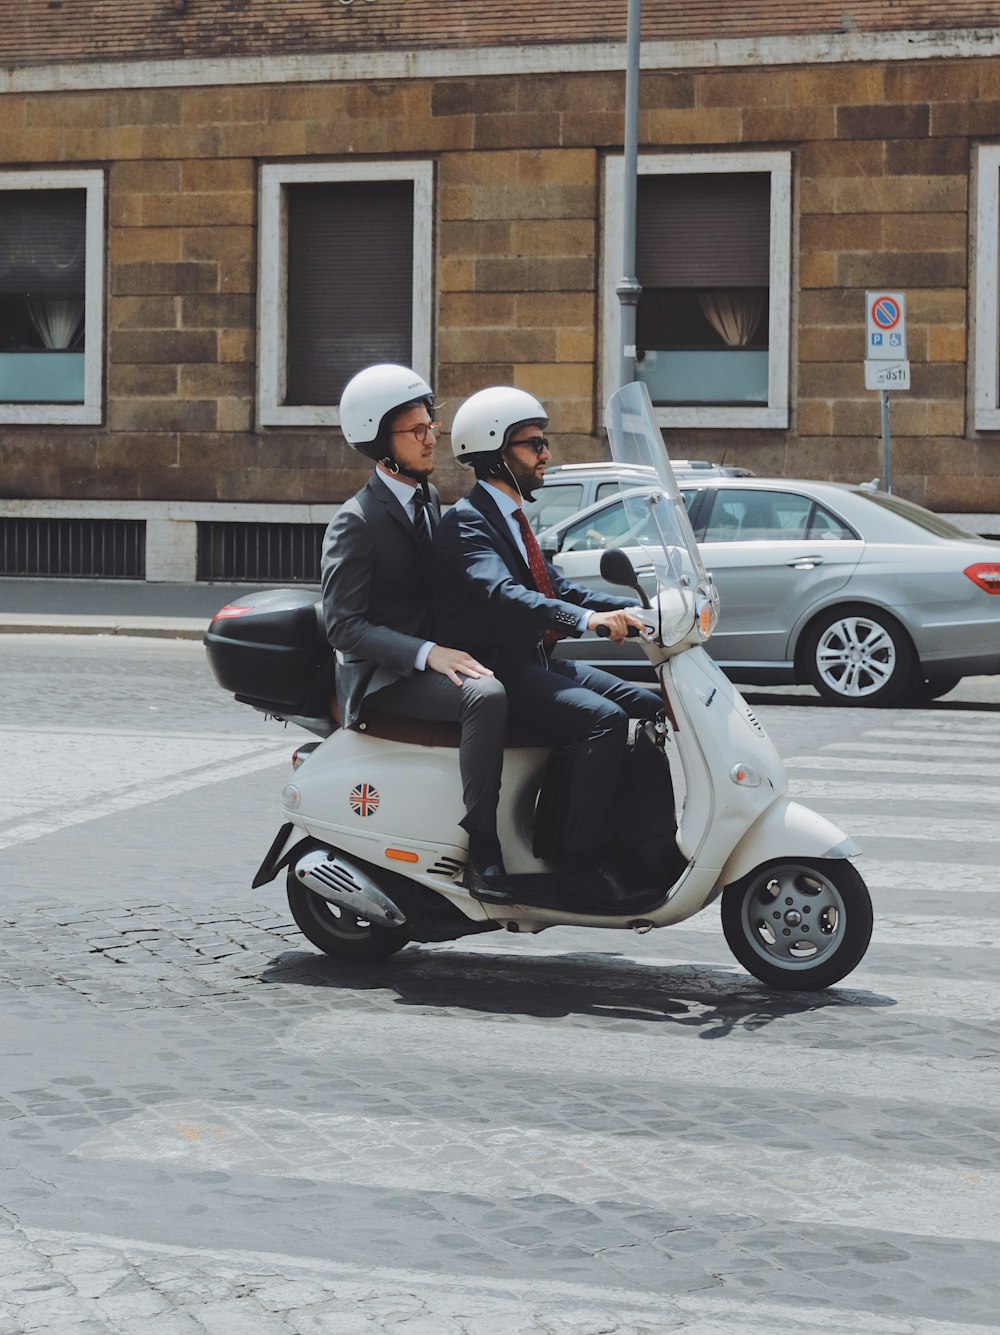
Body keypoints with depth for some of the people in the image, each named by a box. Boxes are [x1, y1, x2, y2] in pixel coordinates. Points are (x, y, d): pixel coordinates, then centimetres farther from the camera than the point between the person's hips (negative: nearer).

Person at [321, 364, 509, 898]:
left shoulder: (428, 500, 15)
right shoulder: (356, 522, -11)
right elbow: (343, 624, -18)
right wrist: (427, 653, -28)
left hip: (432, 658, 9)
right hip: (382, 677, -9)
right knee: (486, 697, -33)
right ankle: (482, 853, -32)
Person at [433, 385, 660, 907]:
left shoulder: (512, 518, 21)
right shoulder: (466, 521, -11)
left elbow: (558, 589, 18)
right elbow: (500, 594, -29)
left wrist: (639, 609, 4)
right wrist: (585, 619, -43)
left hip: (535, 661, 10)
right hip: (496, 670, -10)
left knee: (652, 707, 0)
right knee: (606, 719, -27)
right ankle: (580, 859, -25)